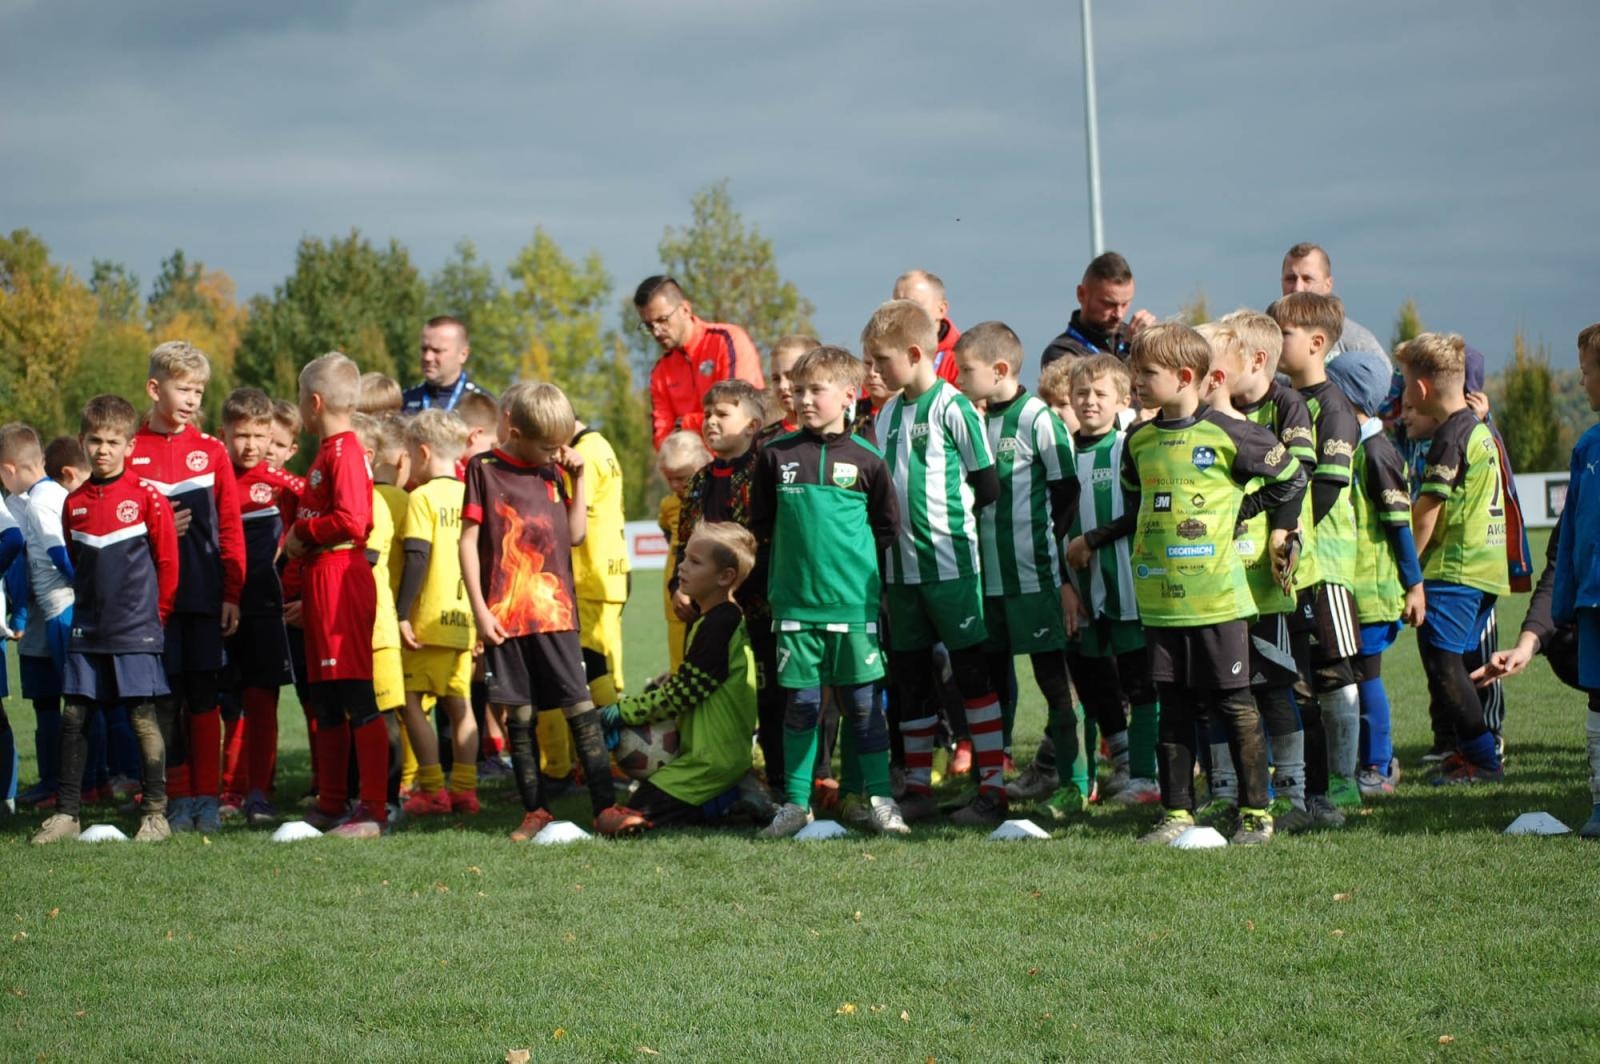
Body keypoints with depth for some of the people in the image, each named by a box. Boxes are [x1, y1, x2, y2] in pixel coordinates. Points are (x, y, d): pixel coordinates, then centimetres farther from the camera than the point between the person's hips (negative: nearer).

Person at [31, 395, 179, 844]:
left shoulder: (146, 497, -6)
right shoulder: (74, 503, 8)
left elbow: (168, 560, -1)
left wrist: (157, 614, 1)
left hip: (137, 630, -5)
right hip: (87, 630, 5)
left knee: (146, 717, -4)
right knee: (73, 715, 3)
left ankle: (155, 813, 2)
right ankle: (67, 812, 9)